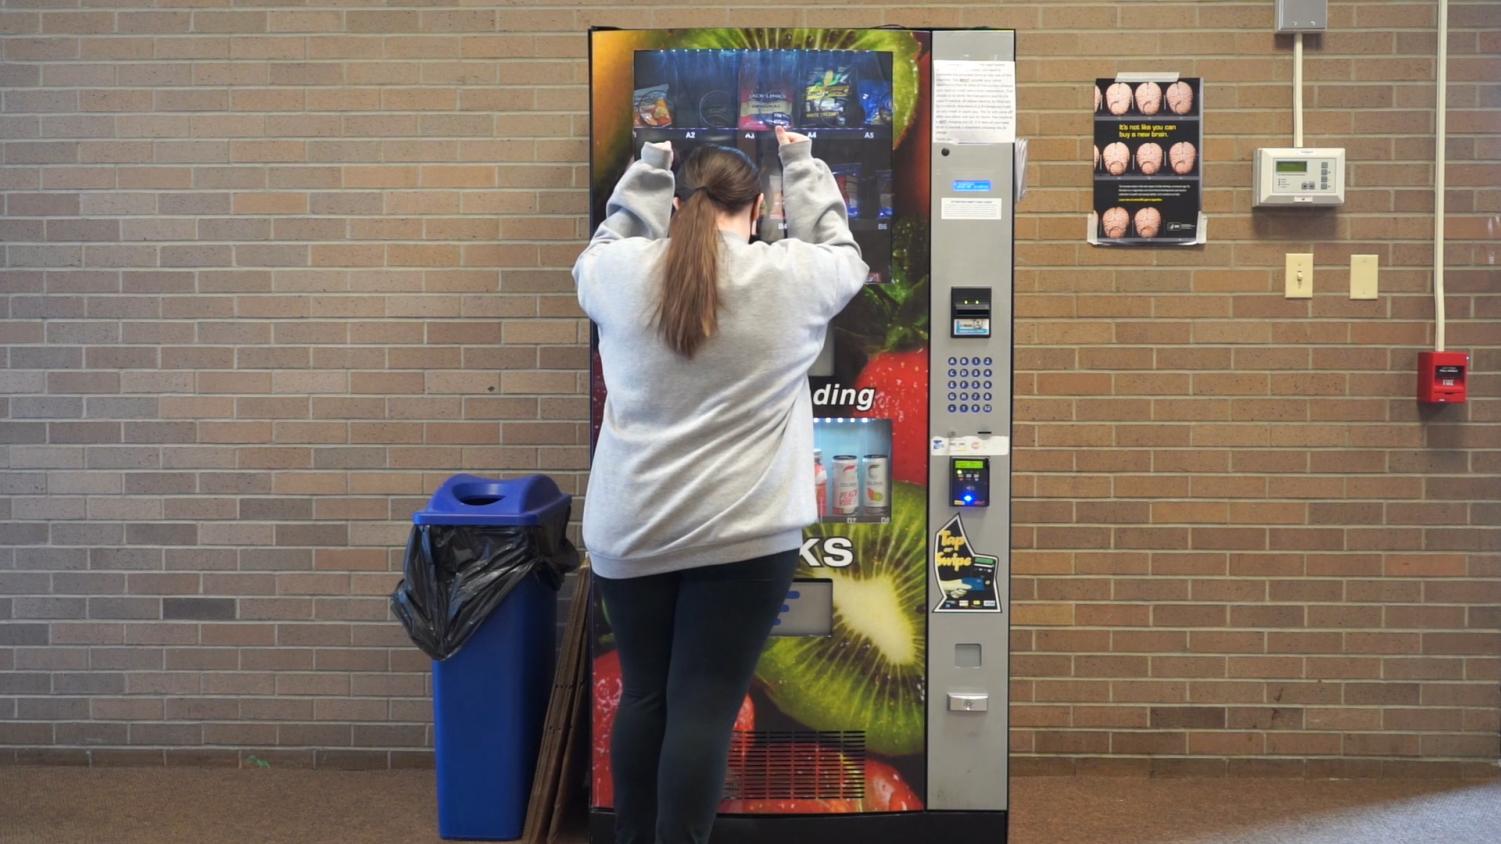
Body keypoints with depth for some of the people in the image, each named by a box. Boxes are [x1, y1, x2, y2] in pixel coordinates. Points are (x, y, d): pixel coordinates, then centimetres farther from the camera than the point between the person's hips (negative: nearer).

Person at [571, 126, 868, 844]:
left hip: (631, 529, 3)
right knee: (704, 705, 0)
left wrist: (651, 160, 29)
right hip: (744, 531, -3)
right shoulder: (794, 277, -4)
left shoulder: (619, 274, 0)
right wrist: (799, 159, 28)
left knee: (642, 693, 16)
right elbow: (842, 253, 18)